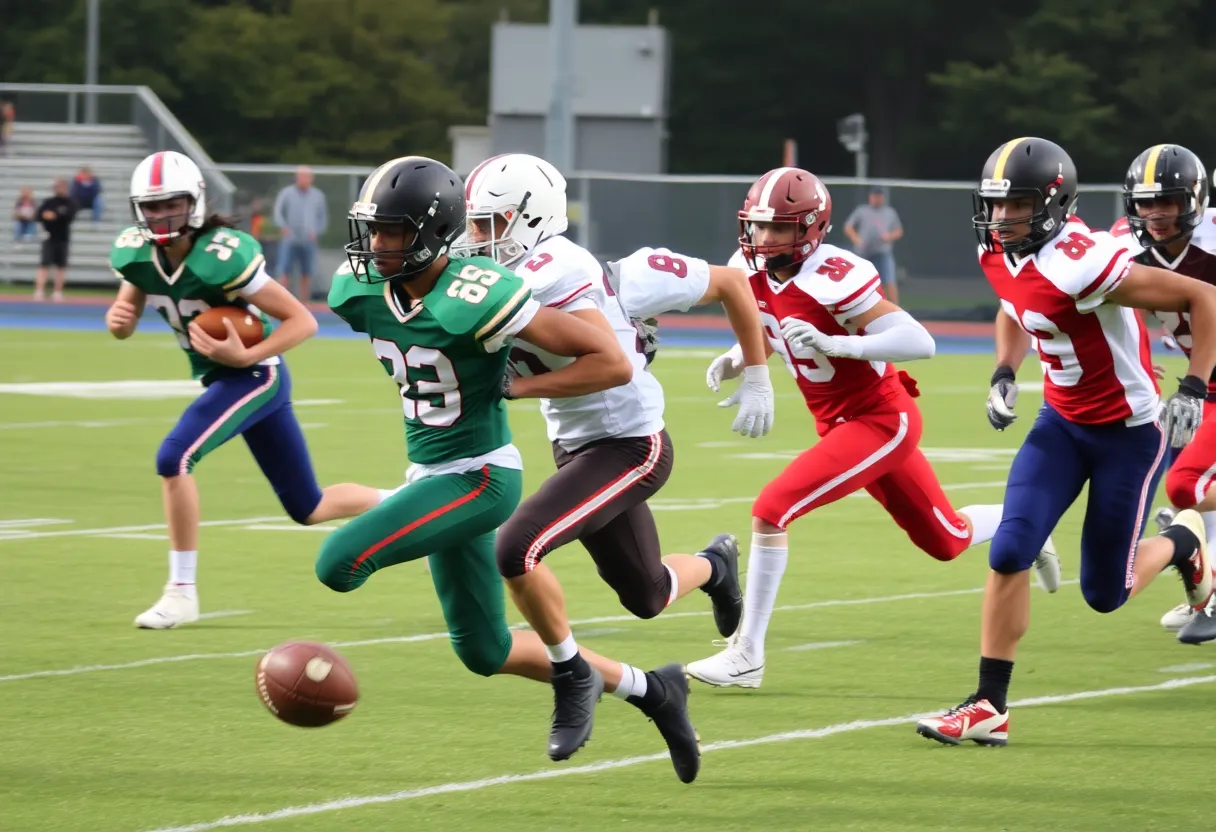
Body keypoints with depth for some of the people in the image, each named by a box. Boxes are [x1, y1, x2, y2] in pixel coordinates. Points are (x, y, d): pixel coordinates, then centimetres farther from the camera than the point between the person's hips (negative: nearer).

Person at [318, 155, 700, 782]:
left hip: (478, 479, -8)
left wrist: (518, 387, -19)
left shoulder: (476, 300, -25)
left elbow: (612, 362, -22)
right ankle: (650, 690, 30)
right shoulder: (361, 292, -5)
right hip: (429, 473, 8)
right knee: (485, 653, 17)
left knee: (339, 563, -23)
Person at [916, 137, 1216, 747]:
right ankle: (989, 707, -2)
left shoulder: (1082, 265, -31)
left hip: (1128, 431, -6)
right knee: (1009, 553, -10)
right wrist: (1004, 375, 2)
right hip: (1062, 421, 6)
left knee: (1105, 593, 4)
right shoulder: (1000, 256, -7)